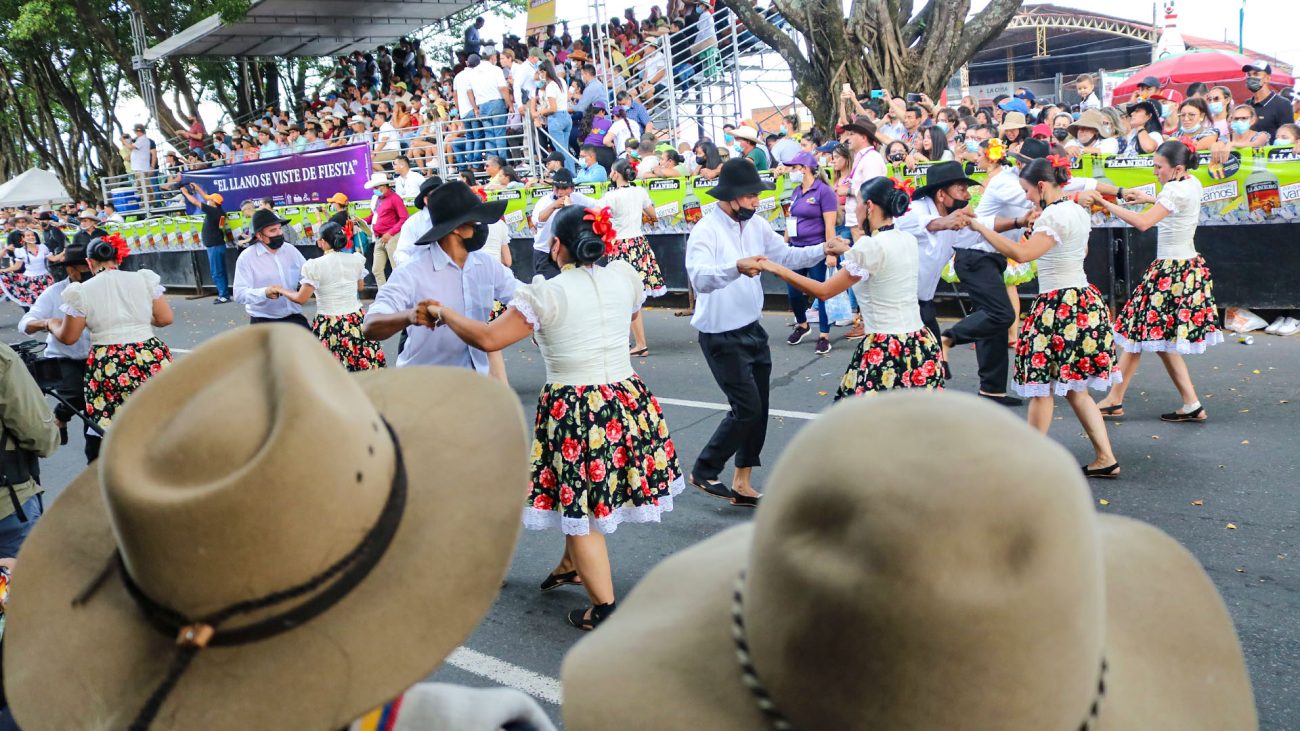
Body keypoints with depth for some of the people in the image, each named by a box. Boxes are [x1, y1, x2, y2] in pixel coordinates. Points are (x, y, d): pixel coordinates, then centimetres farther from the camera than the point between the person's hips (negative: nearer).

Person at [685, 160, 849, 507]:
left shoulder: (755, 225, 4)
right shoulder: (706, 231, -19)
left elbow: (787, 255, 10)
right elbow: (699, 277, -36)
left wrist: (823, 249, -6)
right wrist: (737, 267, -52)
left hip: (753, 330, 8)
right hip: (722, 337, -8)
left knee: (758, 410, 12)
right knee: (747, 409, -9)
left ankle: (742, 484, 27)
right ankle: (703, 473, 11)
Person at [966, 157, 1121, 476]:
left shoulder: (1053, 216, -17)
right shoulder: (1078, 211, 12)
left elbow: (1021, 253, -29)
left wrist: (981, 227, -22)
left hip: (1057, 306, -9)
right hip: (1083, 301, 9)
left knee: (1041, 388, 2)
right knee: (1074, 388, 14)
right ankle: (1106, 458, 15)